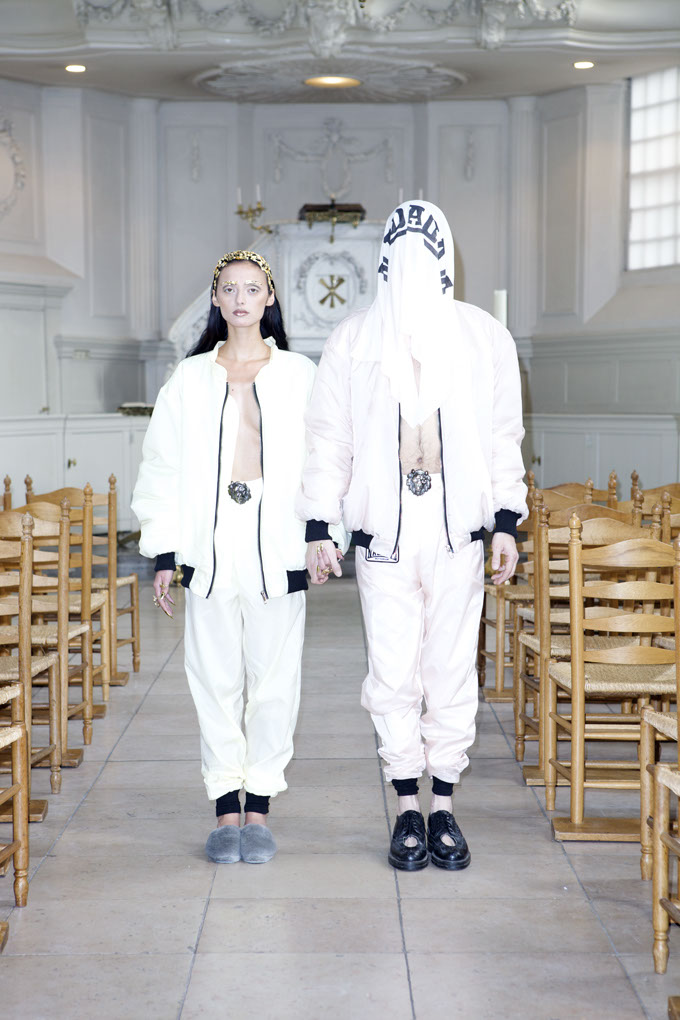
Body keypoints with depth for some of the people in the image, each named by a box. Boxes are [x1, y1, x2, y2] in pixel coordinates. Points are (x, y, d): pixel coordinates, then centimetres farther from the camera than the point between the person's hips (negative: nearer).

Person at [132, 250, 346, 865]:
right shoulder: (189, 380, 9)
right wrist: (163, 553, 4)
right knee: (216, 680, 3)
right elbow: (162, 469, 9)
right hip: (210, 552, 1)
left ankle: (260, 808, 13)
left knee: (273, 679, 1)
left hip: (278, 553, -1)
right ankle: (227, 809, 13)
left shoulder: (301, 376, 6)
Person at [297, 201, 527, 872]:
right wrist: (318, 528, 2)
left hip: (459, 537, 1)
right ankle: (408, 808, 15)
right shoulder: (352, 340, 4)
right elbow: (328, 440, 6)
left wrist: (506, 523, 3)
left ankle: (444, 806, 17)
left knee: (452, 671, 4)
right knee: (392, 675, 2)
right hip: (384, 539, 0)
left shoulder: (485, 337, 6)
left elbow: (504, 438, 9)